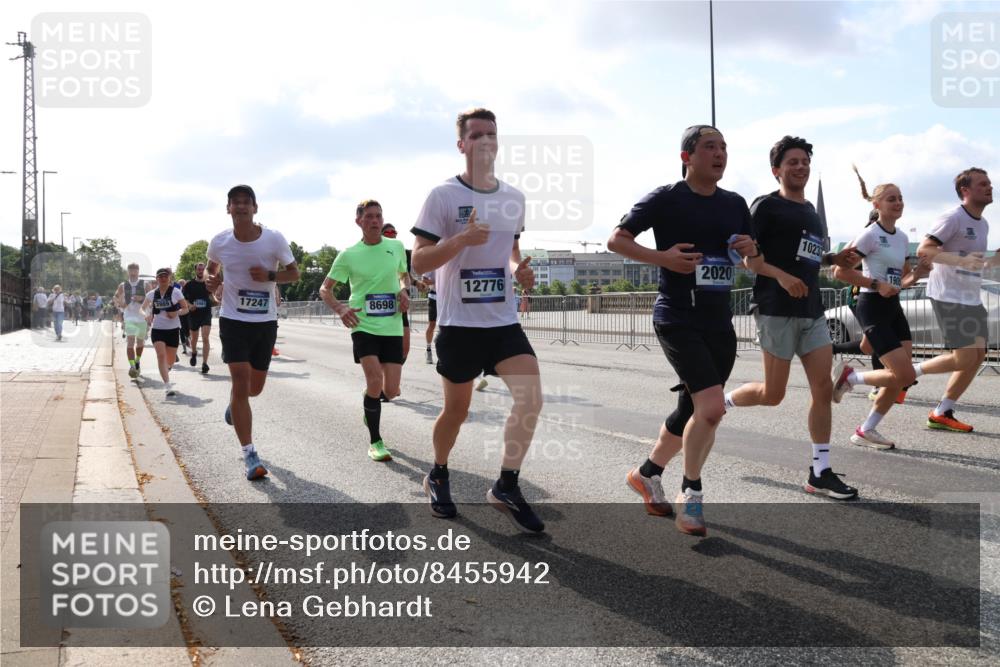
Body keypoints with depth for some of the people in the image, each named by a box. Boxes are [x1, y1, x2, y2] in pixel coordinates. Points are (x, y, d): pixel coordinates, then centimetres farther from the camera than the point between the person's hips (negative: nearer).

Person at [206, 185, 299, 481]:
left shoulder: (274, 239, -9)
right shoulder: (219, 242, -5)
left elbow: (294, 273, 1)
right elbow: (212, 267, 16)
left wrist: (269, 275, -18)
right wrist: (211, 281, -7)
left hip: (265, 321, 1)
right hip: (233, 320, -1)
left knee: (255, 387, 13)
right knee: (241, 382, -12)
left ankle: (234, 405, 53)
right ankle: (249, 454, -5)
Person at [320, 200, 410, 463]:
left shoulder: (396, 247, 5)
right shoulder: (349, 255, -2)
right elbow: (325, 289, 6)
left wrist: (404, 291, 0)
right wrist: (340, 308, -13)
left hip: (392, 327, 3)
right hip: (363, 326, -3)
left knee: (391, 391, 0)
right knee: (374, 380, -17)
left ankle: (369, 402, 39)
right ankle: (375, 442, 1)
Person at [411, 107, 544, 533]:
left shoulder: (514, 198, 9)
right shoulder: (443, 196, -7)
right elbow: (419, 262, -10)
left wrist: (519, 269, 2)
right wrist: (463, 238, -25)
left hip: (504, 321, 4)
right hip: (459, 323, -4)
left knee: (531, 397, -14)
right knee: (456, 410, 8)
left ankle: (506, 487, 1)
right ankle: (437, 477, 36)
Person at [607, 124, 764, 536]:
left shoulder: (735, 204, 12)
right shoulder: (665, 199, -5)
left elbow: (756, 267, 18)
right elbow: (616, 240, -4)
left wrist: (752, 253, -6)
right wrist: (662, 257, -17)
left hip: (719, 321, 7)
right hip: (677, 317, -7)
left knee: (693, 411, 13)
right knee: (711, 407, -18)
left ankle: (648, 472, 36)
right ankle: (691, 494, 2)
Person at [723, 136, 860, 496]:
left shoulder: (810, 210, 19)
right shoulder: (766, 206, -4)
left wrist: (835, 259, 10)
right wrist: (781, 276, -22)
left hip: (812, 310, 7)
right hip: (777, 310, -7)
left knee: (823, 390, 0)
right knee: (772, 395, -1)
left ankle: (820, 473, 6)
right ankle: (721, 402, 27)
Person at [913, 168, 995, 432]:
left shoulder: (983, 224, 16)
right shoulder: (953, 218, -12)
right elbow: (923, 250, -21)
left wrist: (992, 261, 5)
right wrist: (962, 260, -31)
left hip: (971, 298, 9)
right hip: (948, 297, -9)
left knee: (978, 355, 6)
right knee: (964, 358, -13)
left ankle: (942, 414, 12)